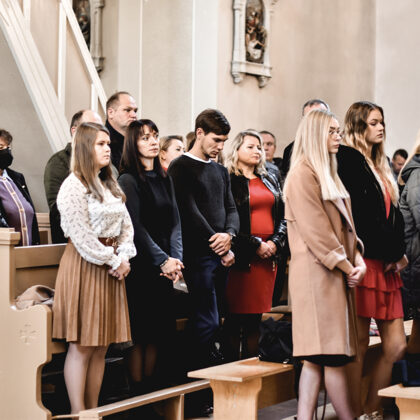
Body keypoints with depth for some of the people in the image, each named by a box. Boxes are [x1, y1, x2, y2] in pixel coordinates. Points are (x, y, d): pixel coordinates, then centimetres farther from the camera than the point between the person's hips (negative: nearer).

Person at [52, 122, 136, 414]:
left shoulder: (111, 186, 16)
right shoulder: (73, 187, -9)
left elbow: (126, 225, 13)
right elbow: (82, 236, -15)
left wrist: (124, 257, -4)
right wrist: (113, 260, -10)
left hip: (112, 268, 8)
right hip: (84, 267, -8)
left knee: (101, 346, 8)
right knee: (82, 346, -5)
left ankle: (94, 410, 14)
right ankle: (78, 414, -1)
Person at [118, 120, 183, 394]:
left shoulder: (164, 179, 13)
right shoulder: (128, 180, -5)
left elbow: (175, 222, 9)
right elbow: (136, 227, -11)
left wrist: (176, 258, -5)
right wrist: (163, 260, -14)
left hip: (165, 266, 6)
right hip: (141, 265, -6)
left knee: (160, 330, 8)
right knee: (140, 332, -2)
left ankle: (150, 389, 17)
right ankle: (137, 393, 5)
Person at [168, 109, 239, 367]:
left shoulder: (221, 171, 20)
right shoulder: (181, 168, -3)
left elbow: (231, 209, 16)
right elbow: (190, 212, -11)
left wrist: (229, 234, -8)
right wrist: (221, 249, -9)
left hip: (222, 254, 7)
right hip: (198, 255, -7)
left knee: (212, 321, 8)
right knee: (208, 322, -10)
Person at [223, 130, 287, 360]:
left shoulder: (270, 180, 18)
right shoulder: (228, 180, -2)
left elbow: (282, 216, 15)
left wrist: (276, 242, -2)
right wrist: (255, 245, -13)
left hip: (269, 255, 6)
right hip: (241, 256, -6)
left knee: (256, 315, 8)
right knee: (235, 315, -4)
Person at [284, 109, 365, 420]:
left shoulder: (328, 173, 21)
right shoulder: (303, 173, -8)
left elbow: (344, 223, 20)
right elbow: (315, 229, -14)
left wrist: (357, 258, 4)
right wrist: (346, 266, -11)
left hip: (337, 274, 9)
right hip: (317, 273, -9)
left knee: (317, 356, 5)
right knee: (333, 355, -6)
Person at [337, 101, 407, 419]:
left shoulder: (383, 165, 21)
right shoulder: (348, 161, -6)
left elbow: (394, 214, 17)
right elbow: (359, 216, -14)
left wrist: (399, 254, 3)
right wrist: (392, 253, -10)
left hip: (387, 265, 8)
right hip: (364, 262, -8)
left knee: (396, 345, 5)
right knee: (360, 343, -3)